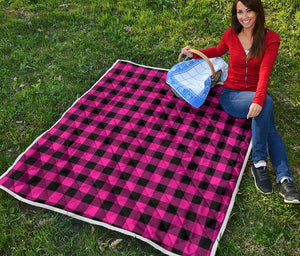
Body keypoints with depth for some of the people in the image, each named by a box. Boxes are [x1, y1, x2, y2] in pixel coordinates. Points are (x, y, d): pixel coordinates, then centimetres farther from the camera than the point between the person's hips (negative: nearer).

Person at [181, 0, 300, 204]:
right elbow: (219, 51, 25)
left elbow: (264, 72, -19)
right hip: (231, 95, -1)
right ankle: (259, 162, -30)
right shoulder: (231, 35, 1)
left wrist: (258, 100, -35)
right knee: (267, 102, -33)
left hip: (256, 96, 1)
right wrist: (195, 54, 11)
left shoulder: (270, 39, -4)